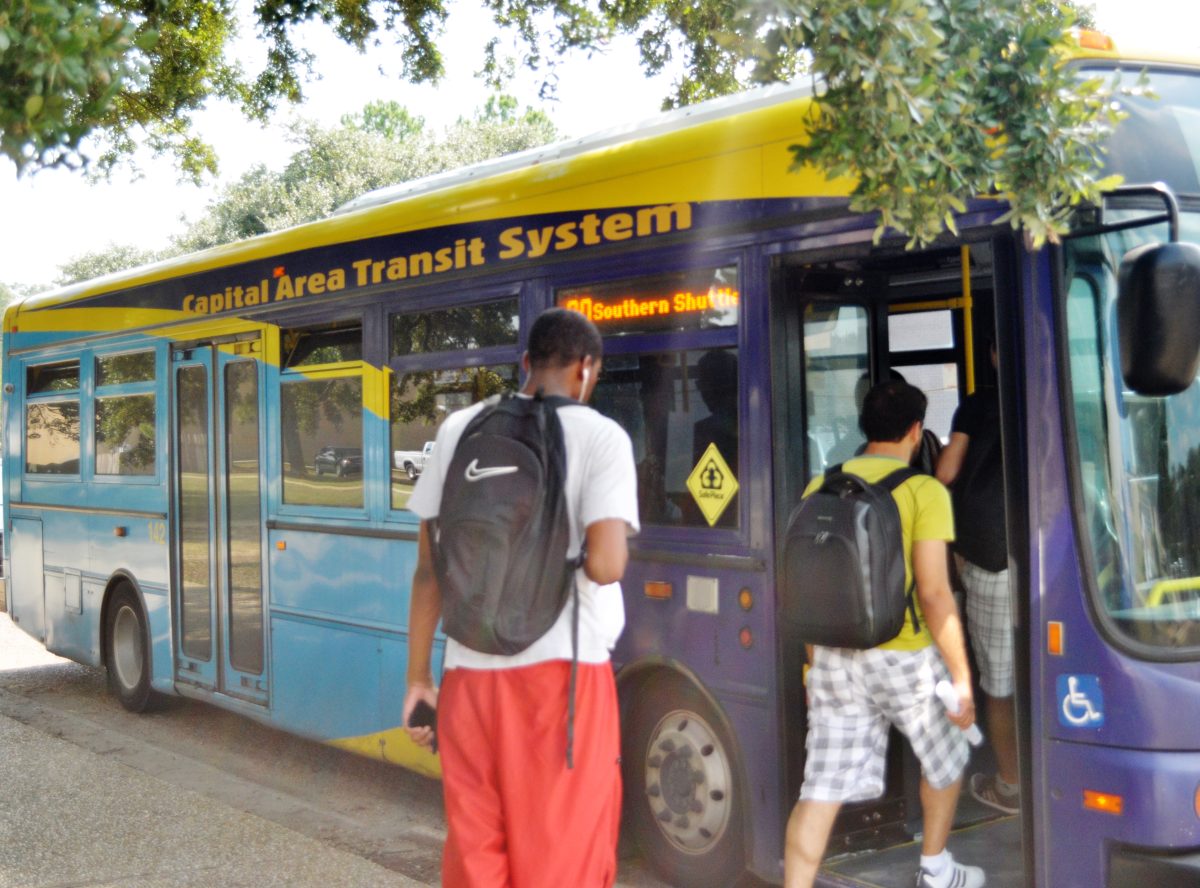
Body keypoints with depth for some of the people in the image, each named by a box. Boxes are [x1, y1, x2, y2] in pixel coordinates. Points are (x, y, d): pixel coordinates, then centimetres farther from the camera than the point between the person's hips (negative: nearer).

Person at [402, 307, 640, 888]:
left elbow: (428, 566, 7)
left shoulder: (459, 430, 8)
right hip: (562, 671, -4)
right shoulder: (600, 435, -4)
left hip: (472, 674, 4)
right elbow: (604, 566, -16)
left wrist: (418, 677, 13)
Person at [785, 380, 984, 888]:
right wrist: (961, 677, -8)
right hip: (902, 658, -3)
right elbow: (933, 593, -15)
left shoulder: (822, 486, 5)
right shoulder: (923, 491, -9)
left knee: (821, 790, 3)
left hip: (834, 657, 3)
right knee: (945, 761, 24)